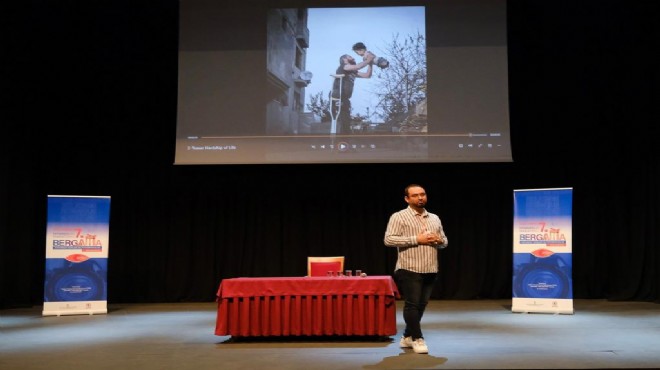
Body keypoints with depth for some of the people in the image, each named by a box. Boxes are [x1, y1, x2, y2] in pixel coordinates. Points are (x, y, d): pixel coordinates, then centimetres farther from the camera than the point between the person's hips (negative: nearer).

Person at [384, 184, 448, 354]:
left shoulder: (435, 218, 16)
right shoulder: (399, 217, -4)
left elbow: (444, 241, 21)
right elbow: (388, 239, -14)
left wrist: (439, 240, -5)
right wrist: (416, 239, -17)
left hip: (430, 271, 6)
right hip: (410, 270, -6)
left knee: (421, 305, 9)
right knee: (412, 305, -3)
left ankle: (407, 337, 22)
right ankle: (418, 339, 9)